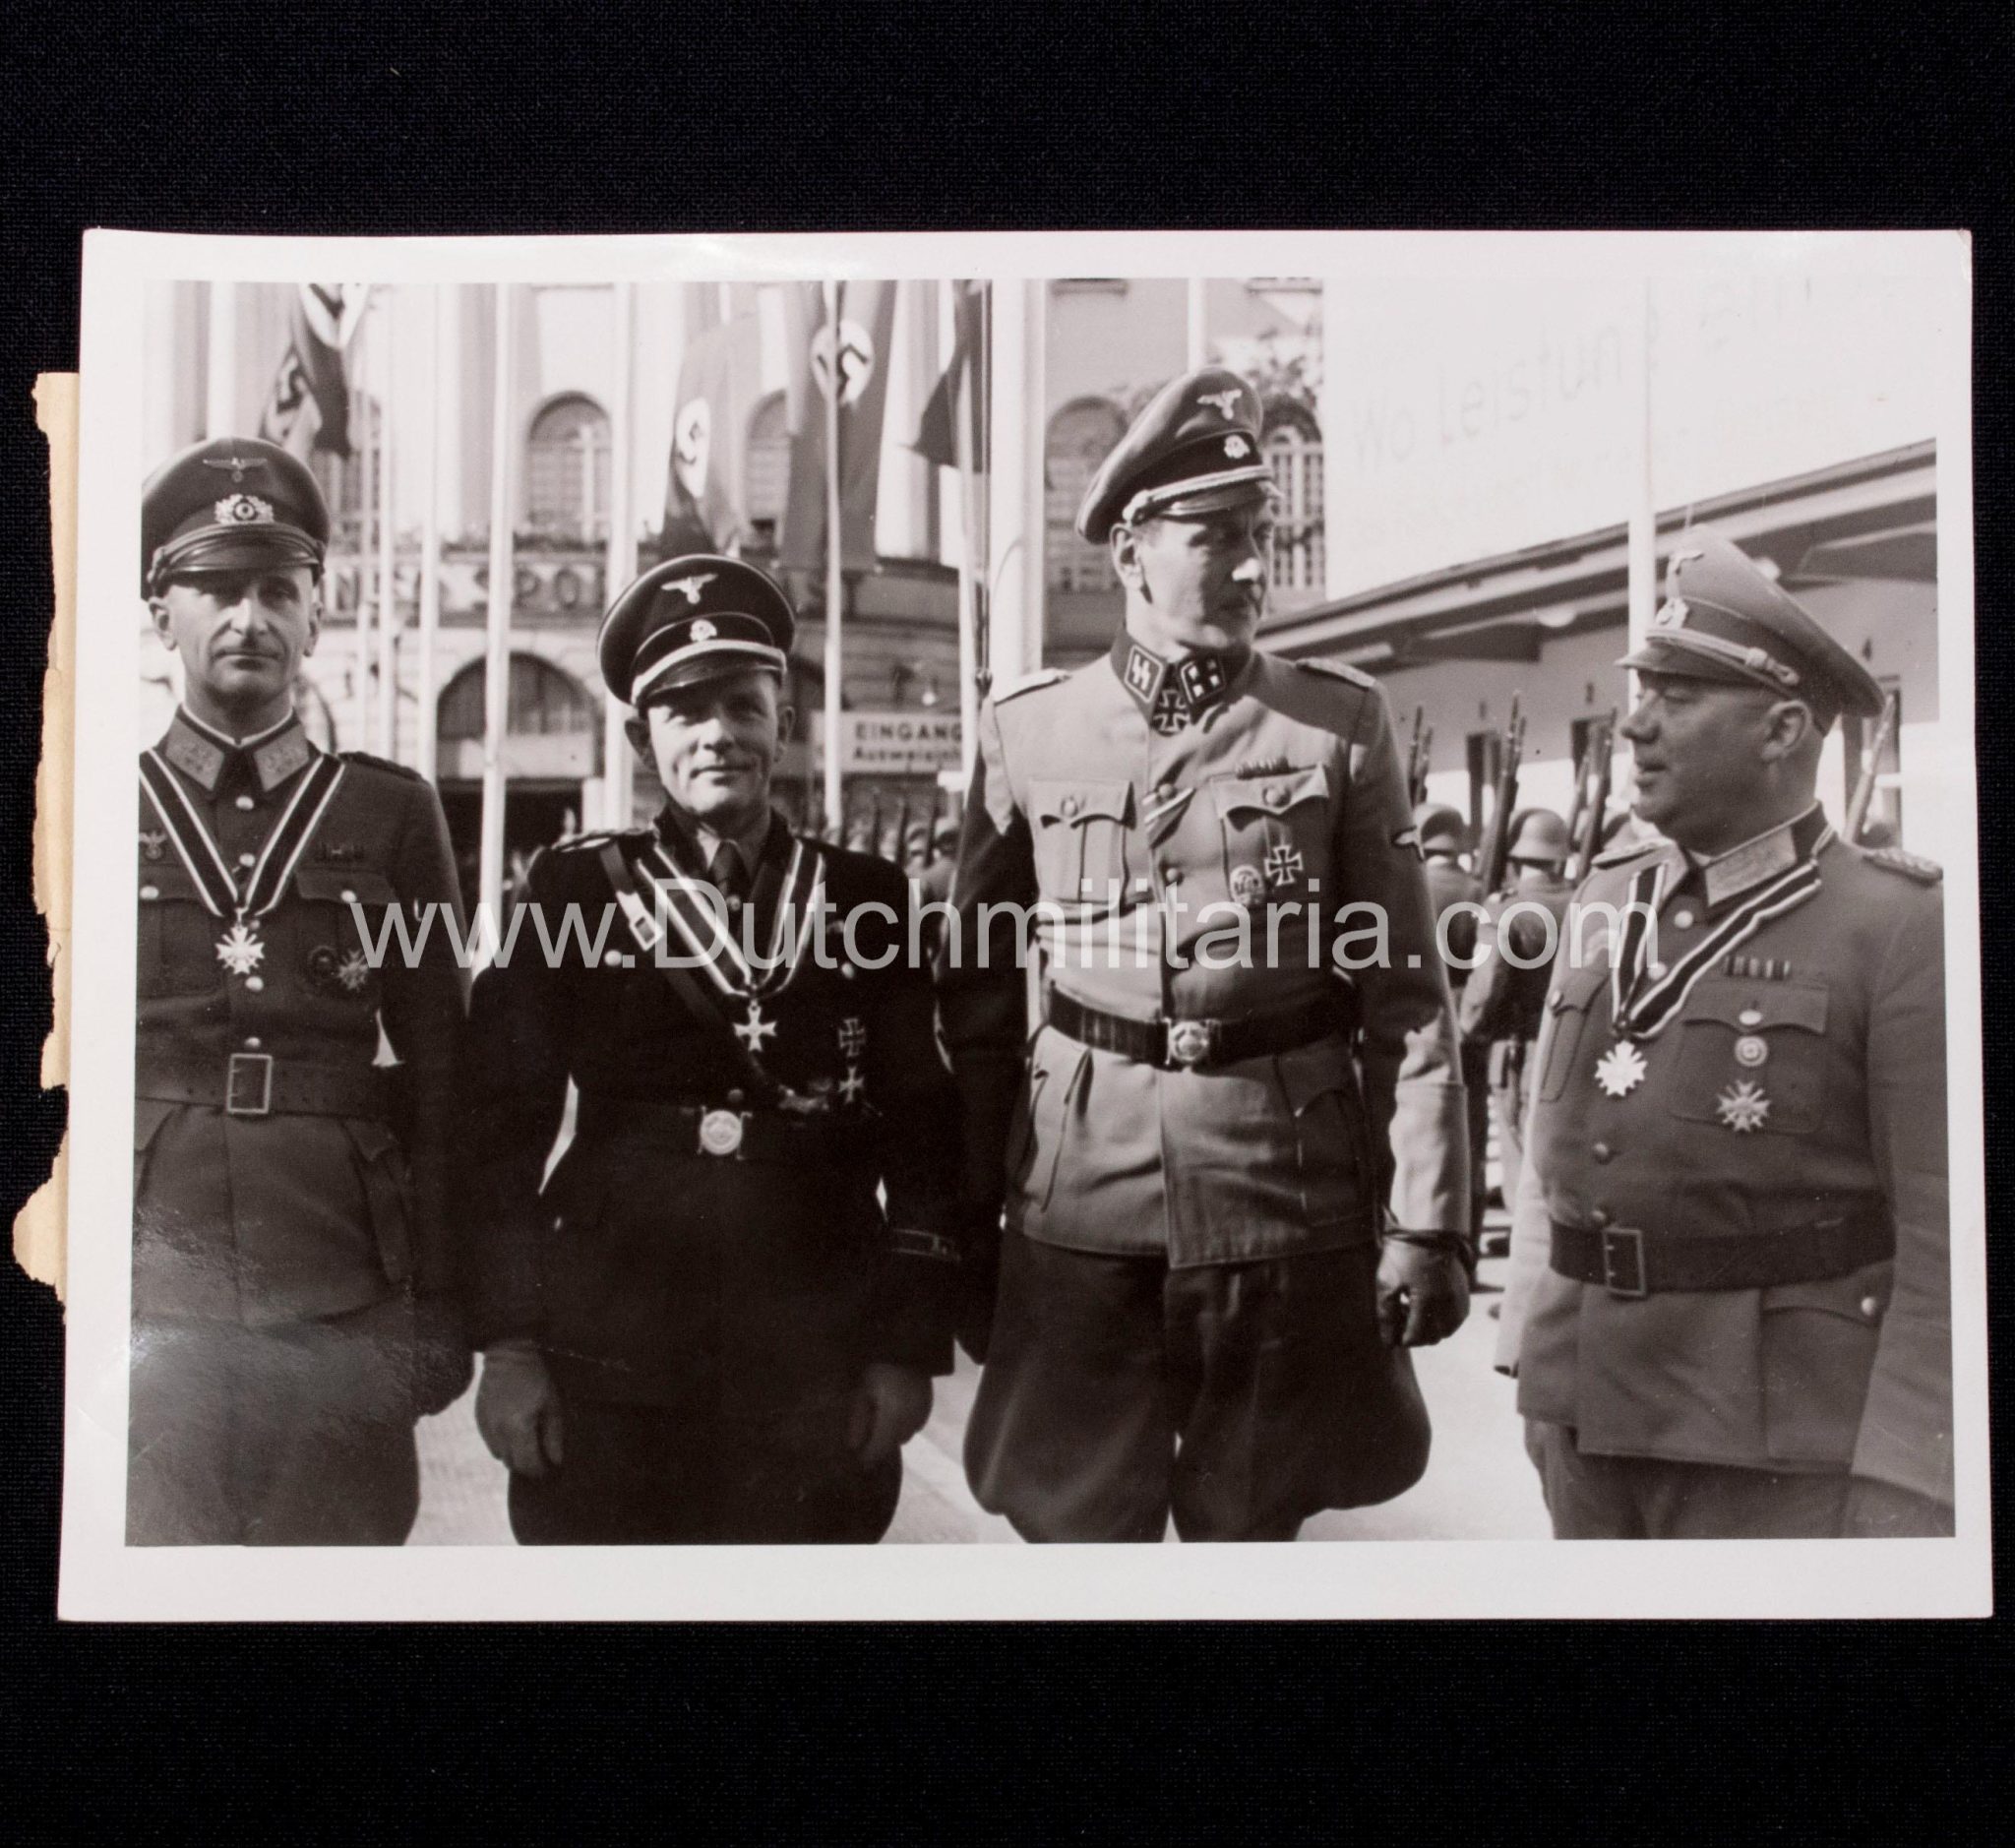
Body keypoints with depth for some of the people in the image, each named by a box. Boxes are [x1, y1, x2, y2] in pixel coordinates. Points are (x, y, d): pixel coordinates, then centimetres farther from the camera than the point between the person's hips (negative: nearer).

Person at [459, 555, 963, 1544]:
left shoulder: (869, 900, 5)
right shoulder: (573, 888, 4)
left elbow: (923, 1133, 5)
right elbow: (500, 1125, 2)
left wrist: (911, 1350, 0)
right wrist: (506, 1346, -3)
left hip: (817, 1378, 1)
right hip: (606, 1376, 0)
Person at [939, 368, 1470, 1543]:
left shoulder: (1343, 724, 0)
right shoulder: (1026, 732, 1)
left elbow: (1408, 997, -1)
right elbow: (981, 1003, 6)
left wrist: (1425, 1222, -6)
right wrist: (968, 1225, 6)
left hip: (1288, 1199, 0)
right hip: (1083, 1208, 1)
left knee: (1253, 1523, 13)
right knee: (1079, 1524, 10)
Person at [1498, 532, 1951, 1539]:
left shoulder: (1899, 928, -10)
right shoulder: (1605, 901, 6)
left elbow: (1945, 1244, -12)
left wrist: (1900, 1487, -15)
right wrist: (1534, 1358, 8)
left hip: (1778, 1450, -5)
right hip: (1584, 1417, 5)